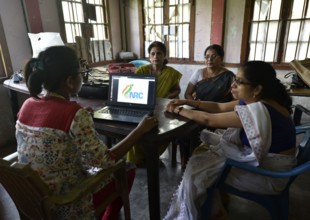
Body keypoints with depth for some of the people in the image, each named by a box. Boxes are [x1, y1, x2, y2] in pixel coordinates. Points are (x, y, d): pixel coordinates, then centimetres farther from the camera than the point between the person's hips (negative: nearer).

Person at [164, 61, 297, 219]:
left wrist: (179, 110, -10)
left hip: (268, 172, -9)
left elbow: (208, 119, -25)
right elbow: (219, 107, 4)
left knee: (198, 171, -5)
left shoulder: (258, 111, -32)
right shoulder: (258, 101, -2)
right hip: (258, 156, 9)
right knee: (204, 149, 7)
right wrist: (186, 102, -2)